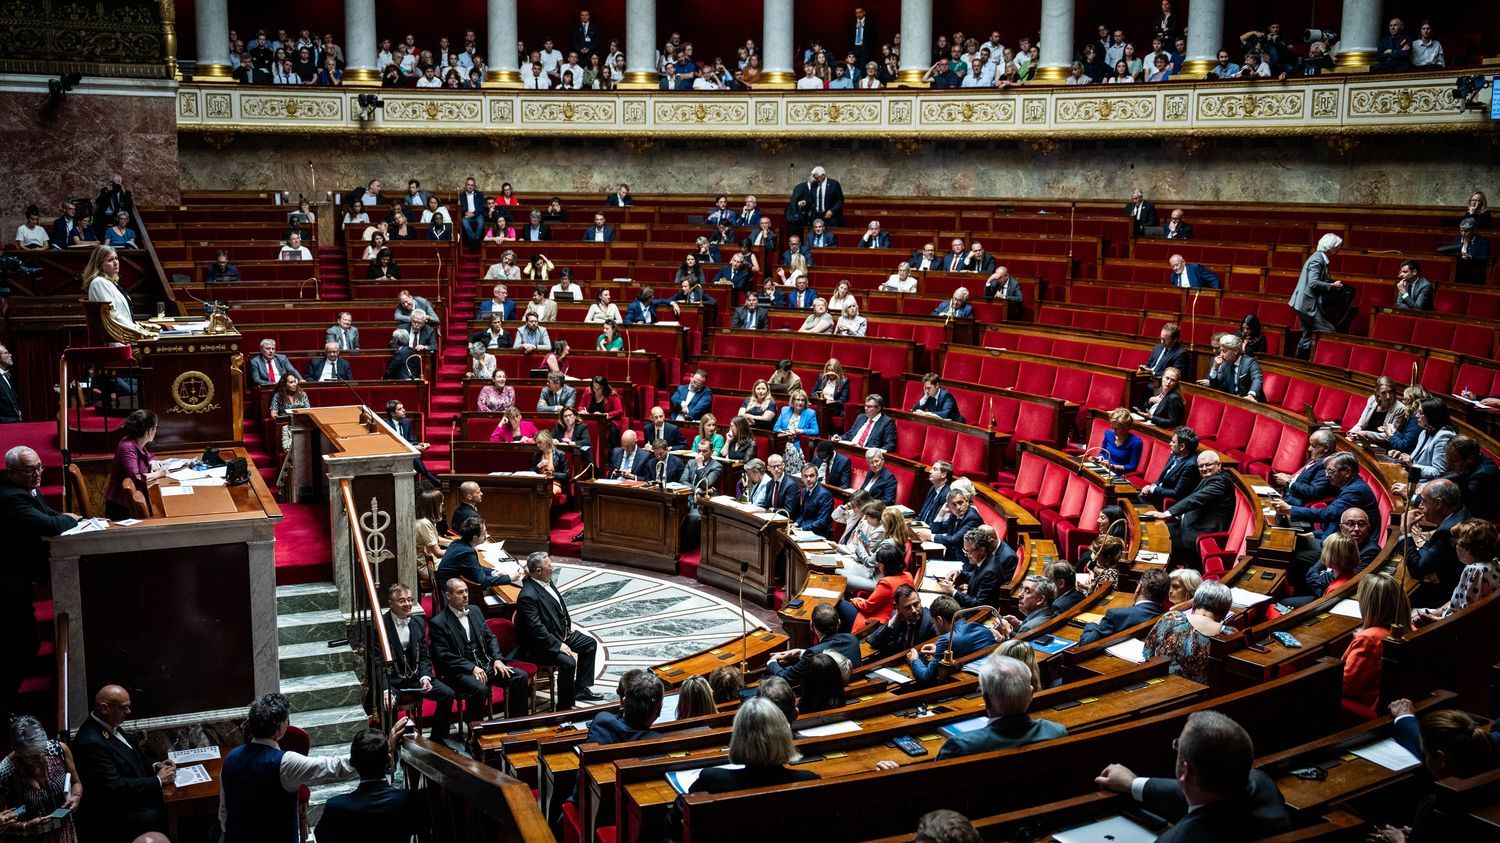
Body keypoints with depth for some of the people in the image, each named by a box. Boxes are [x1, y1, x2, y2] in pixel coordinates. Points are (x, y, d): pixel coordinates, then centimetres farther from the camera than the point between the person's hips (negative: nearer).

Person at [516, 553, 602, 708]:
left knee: (590, 644, 13)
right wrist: (558, 646, -24)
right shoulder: (528, 596, -27)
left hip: (562, 631, 11)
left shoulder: (547, 581, 2)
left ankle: (580, 689, 19)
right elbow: (536, 629, -28)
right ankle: (565, 706, -11)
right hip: (541, 644, -10)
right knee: (568, 662, -28)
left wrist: (569, 623, 11)